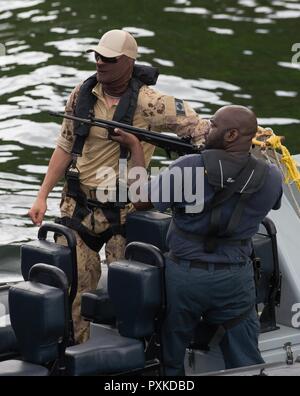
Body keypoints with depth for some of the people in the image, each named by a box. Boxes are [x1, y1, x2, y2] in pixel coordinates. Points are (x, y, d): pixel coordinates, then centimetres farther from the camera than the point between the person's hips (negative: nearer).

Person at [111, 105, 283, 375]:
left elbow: (142, 201, -4)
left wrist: (135, 147, 6)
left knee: (169, 362, 16)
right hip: (235, 279, 2)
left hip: (184, 274, -2)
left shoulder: (188, 168, -17)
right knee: (245, 365, 10)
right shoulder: (271, 178, -8)